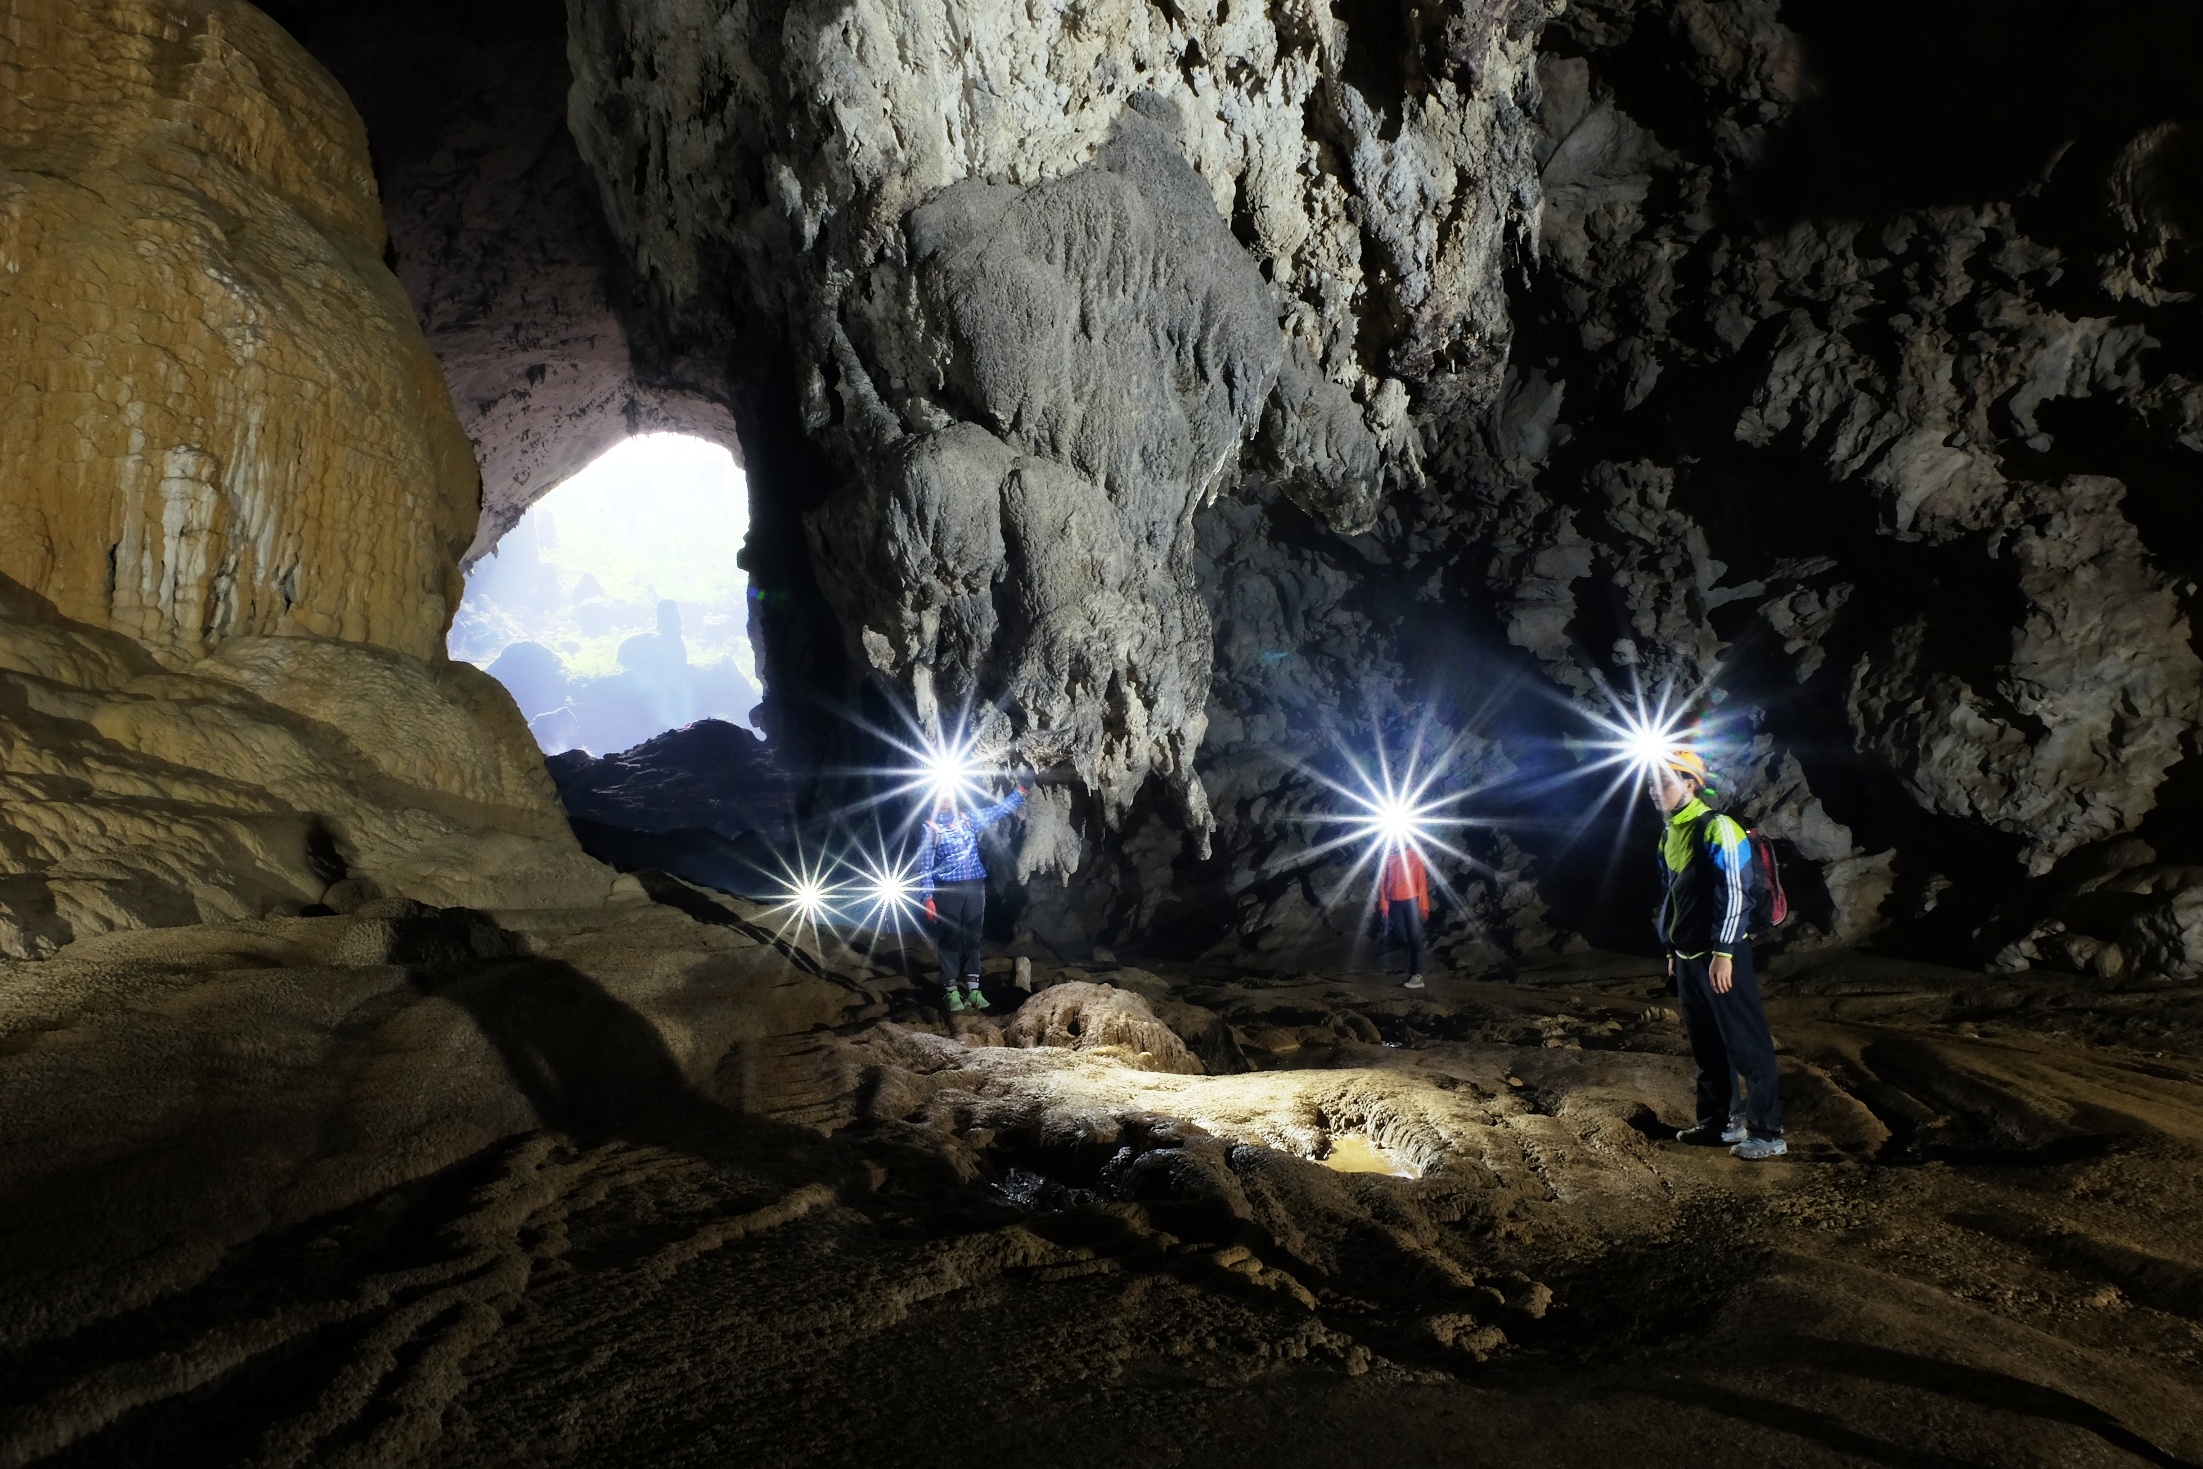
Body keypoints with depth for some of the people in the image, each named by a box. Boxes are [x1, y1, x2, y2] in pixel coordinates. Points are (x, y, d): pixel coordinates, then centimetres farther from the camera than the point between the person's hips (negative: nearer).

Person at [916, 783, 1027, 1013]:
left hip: (974, 886, 3)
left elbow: (999, 810, 16)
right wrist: (927, 896, -9)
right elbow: (924, 865, -1)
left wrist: (1021, 790, 5)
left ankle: (973, 989, 8)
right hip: (947, 889, -3)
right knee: (949, 939, -2)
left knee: (972, 938, 5)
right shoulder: (930, 827, 3)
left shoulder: (969, 818, 12)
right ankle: (952, 991, 2)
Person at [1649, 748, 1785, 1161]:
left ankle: (1767, 1132, -1)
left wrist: (1723, 954, -21)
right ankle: (1716, 1120, 26)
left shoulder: (1716, 830, -14)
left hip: (1721, 957, -9)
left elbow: (1734, 894, -19)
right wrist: (1671, 949, 23)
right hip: (1687, 957, 9)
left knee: (1747, 1045, -5)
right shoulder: (1669, 835, 13)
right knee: (1706, 1046, 16)